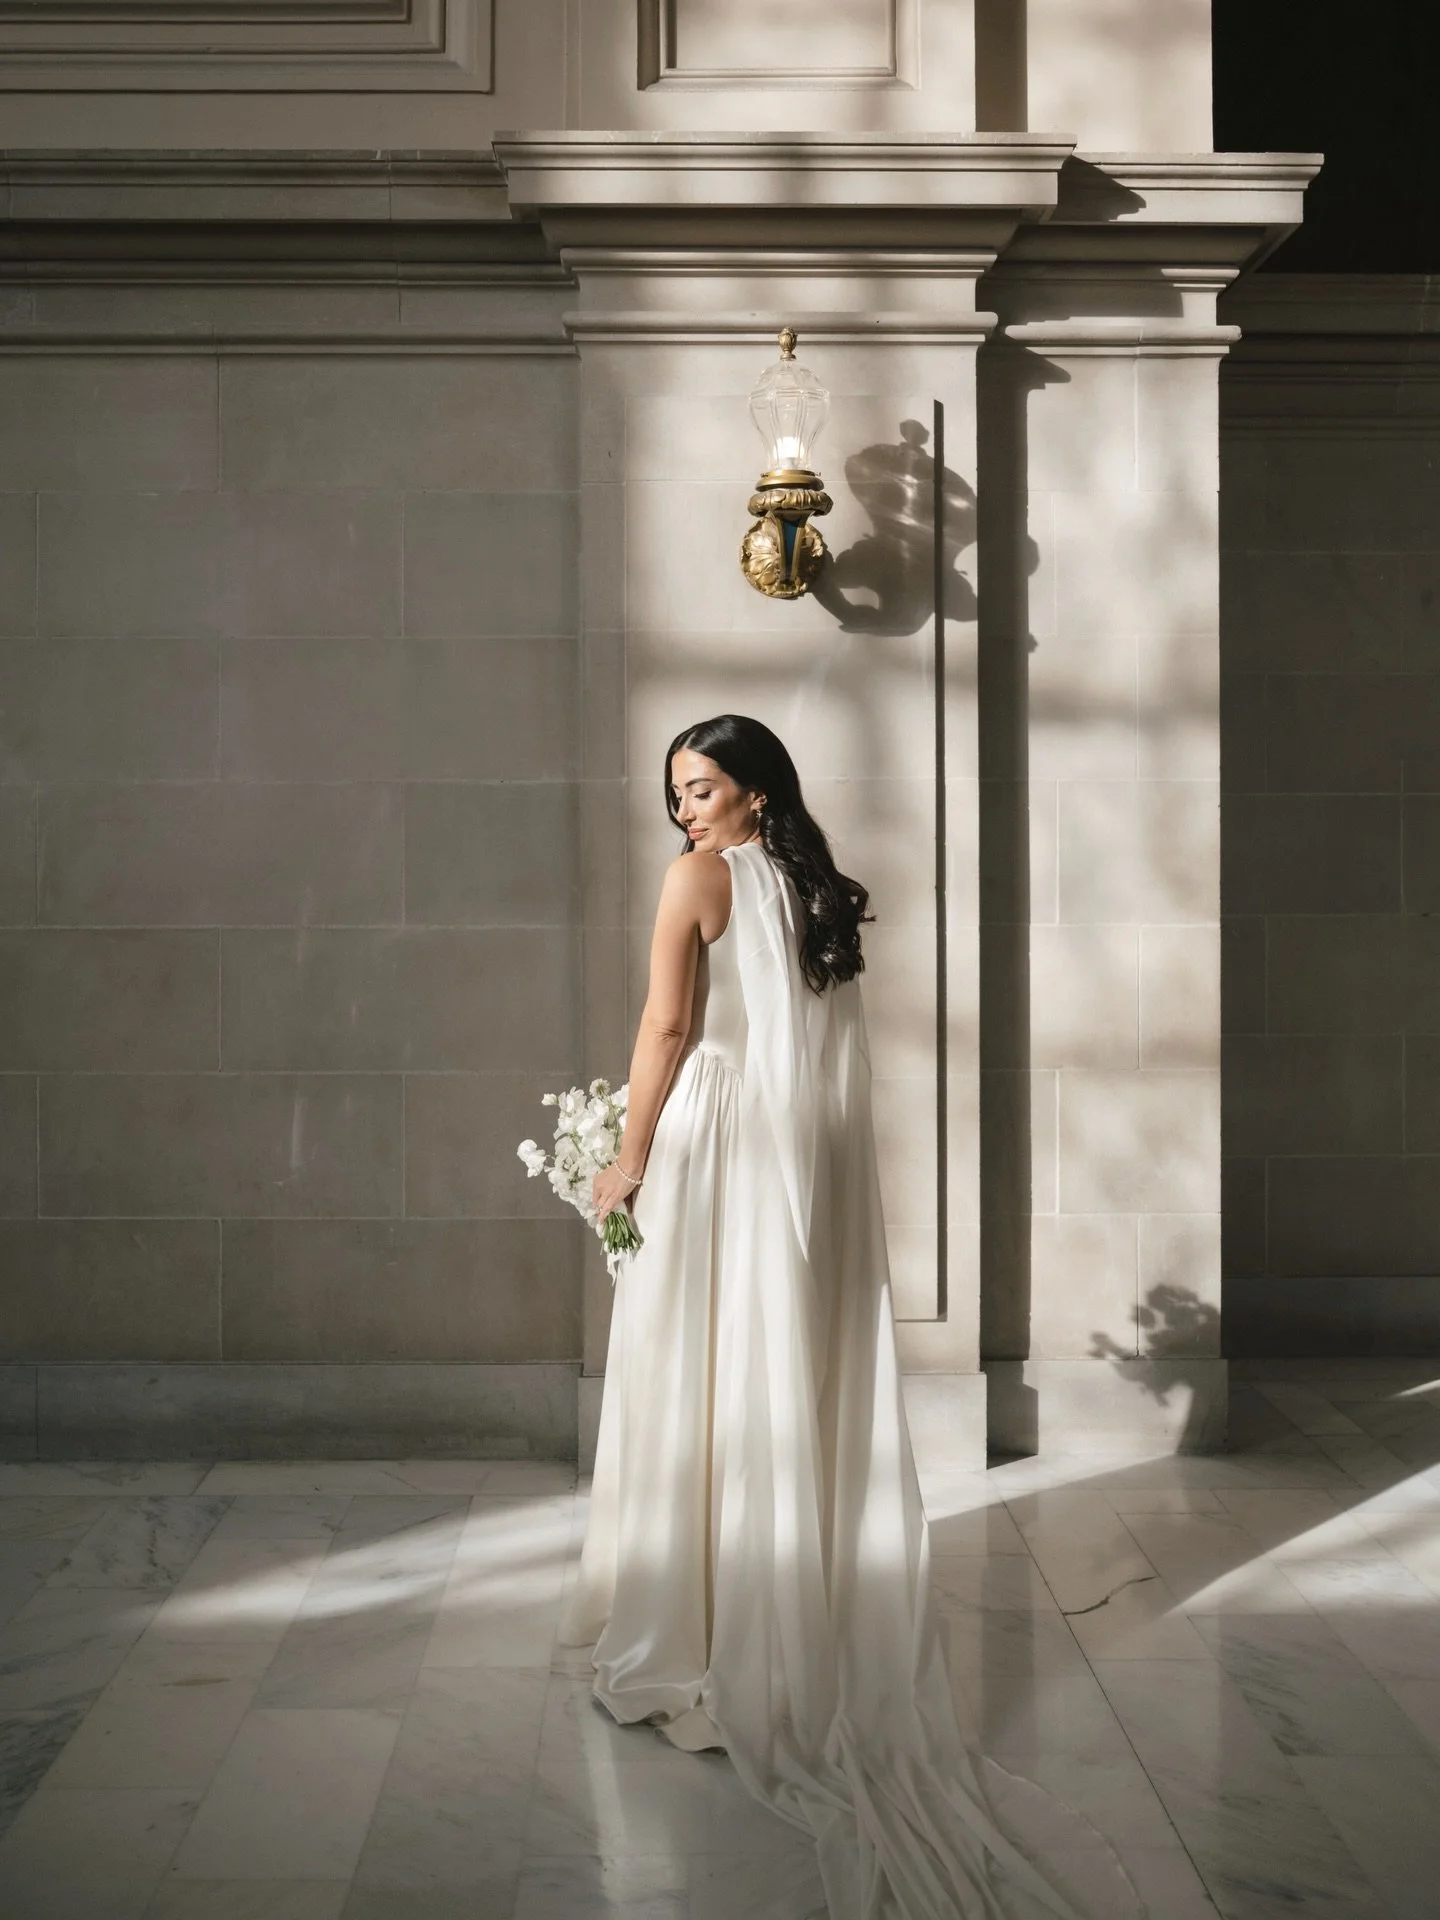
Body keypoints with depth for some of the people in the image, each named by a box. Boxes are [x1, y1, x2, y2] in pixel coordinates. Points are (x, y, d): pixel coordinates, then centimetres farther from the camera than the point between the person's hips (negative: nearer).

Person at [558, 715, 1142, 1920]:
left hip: (719, 1149, -6)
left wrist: (630, 1159, -3)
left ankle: (699, 1642, 8)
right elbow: (824, 1046, 14)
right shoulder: (819, 888, 12)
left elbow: (669, 1026, -10)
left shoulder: (701, 877, -7)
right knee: (808, 1385, 9)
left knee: (703, 1383, 1)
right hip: (817, 1166, 6)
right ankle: (823, 1633, 16)